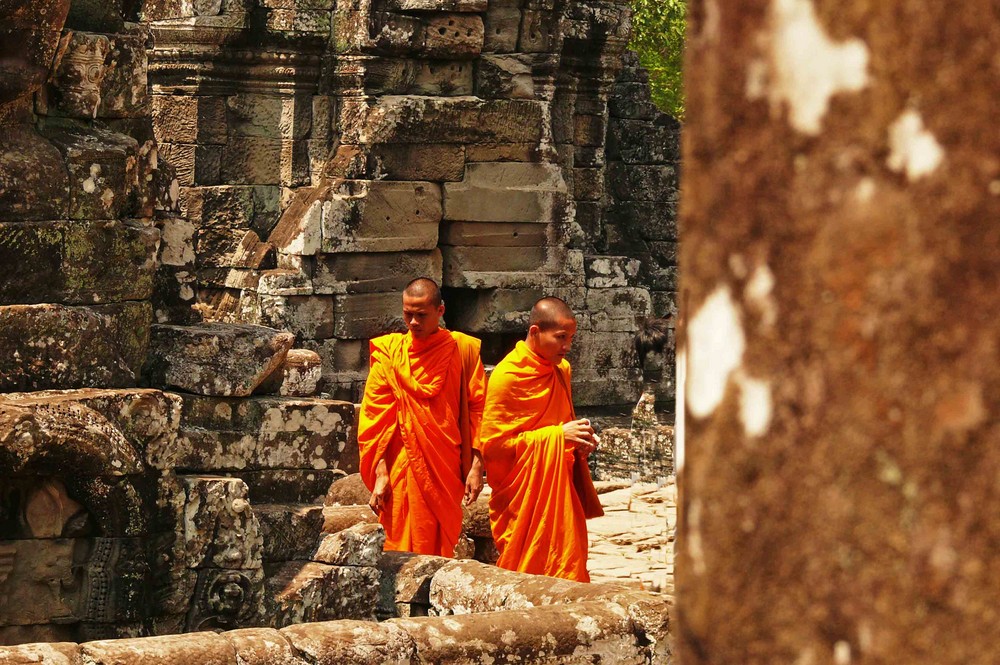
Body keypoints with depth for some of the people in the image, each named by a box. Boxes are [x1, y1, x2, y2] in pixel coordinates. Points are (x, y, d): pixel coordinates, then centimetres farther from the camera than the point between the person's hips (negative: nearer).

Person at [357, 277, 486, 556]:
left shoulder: (463, 349, 3)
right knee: (405, 548, -5)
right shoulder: (389, 351, 1)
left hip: (447, 469, 1)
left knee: (442, 549, 5)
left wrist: (476, 465, -3)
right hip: (404, 468, -1)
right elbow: (375, 415, 0)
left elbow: (477, 409, 4)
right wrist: (380, 472, -6)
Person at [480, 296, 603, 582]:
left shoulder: (561, 370, 11)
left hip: (560, 491, 7)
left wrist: (579, 439, 3)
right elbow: (492, 445, -16)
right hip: (524, 500, -7)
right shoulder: (507, 377, -13)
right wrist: (557, 435, -20)